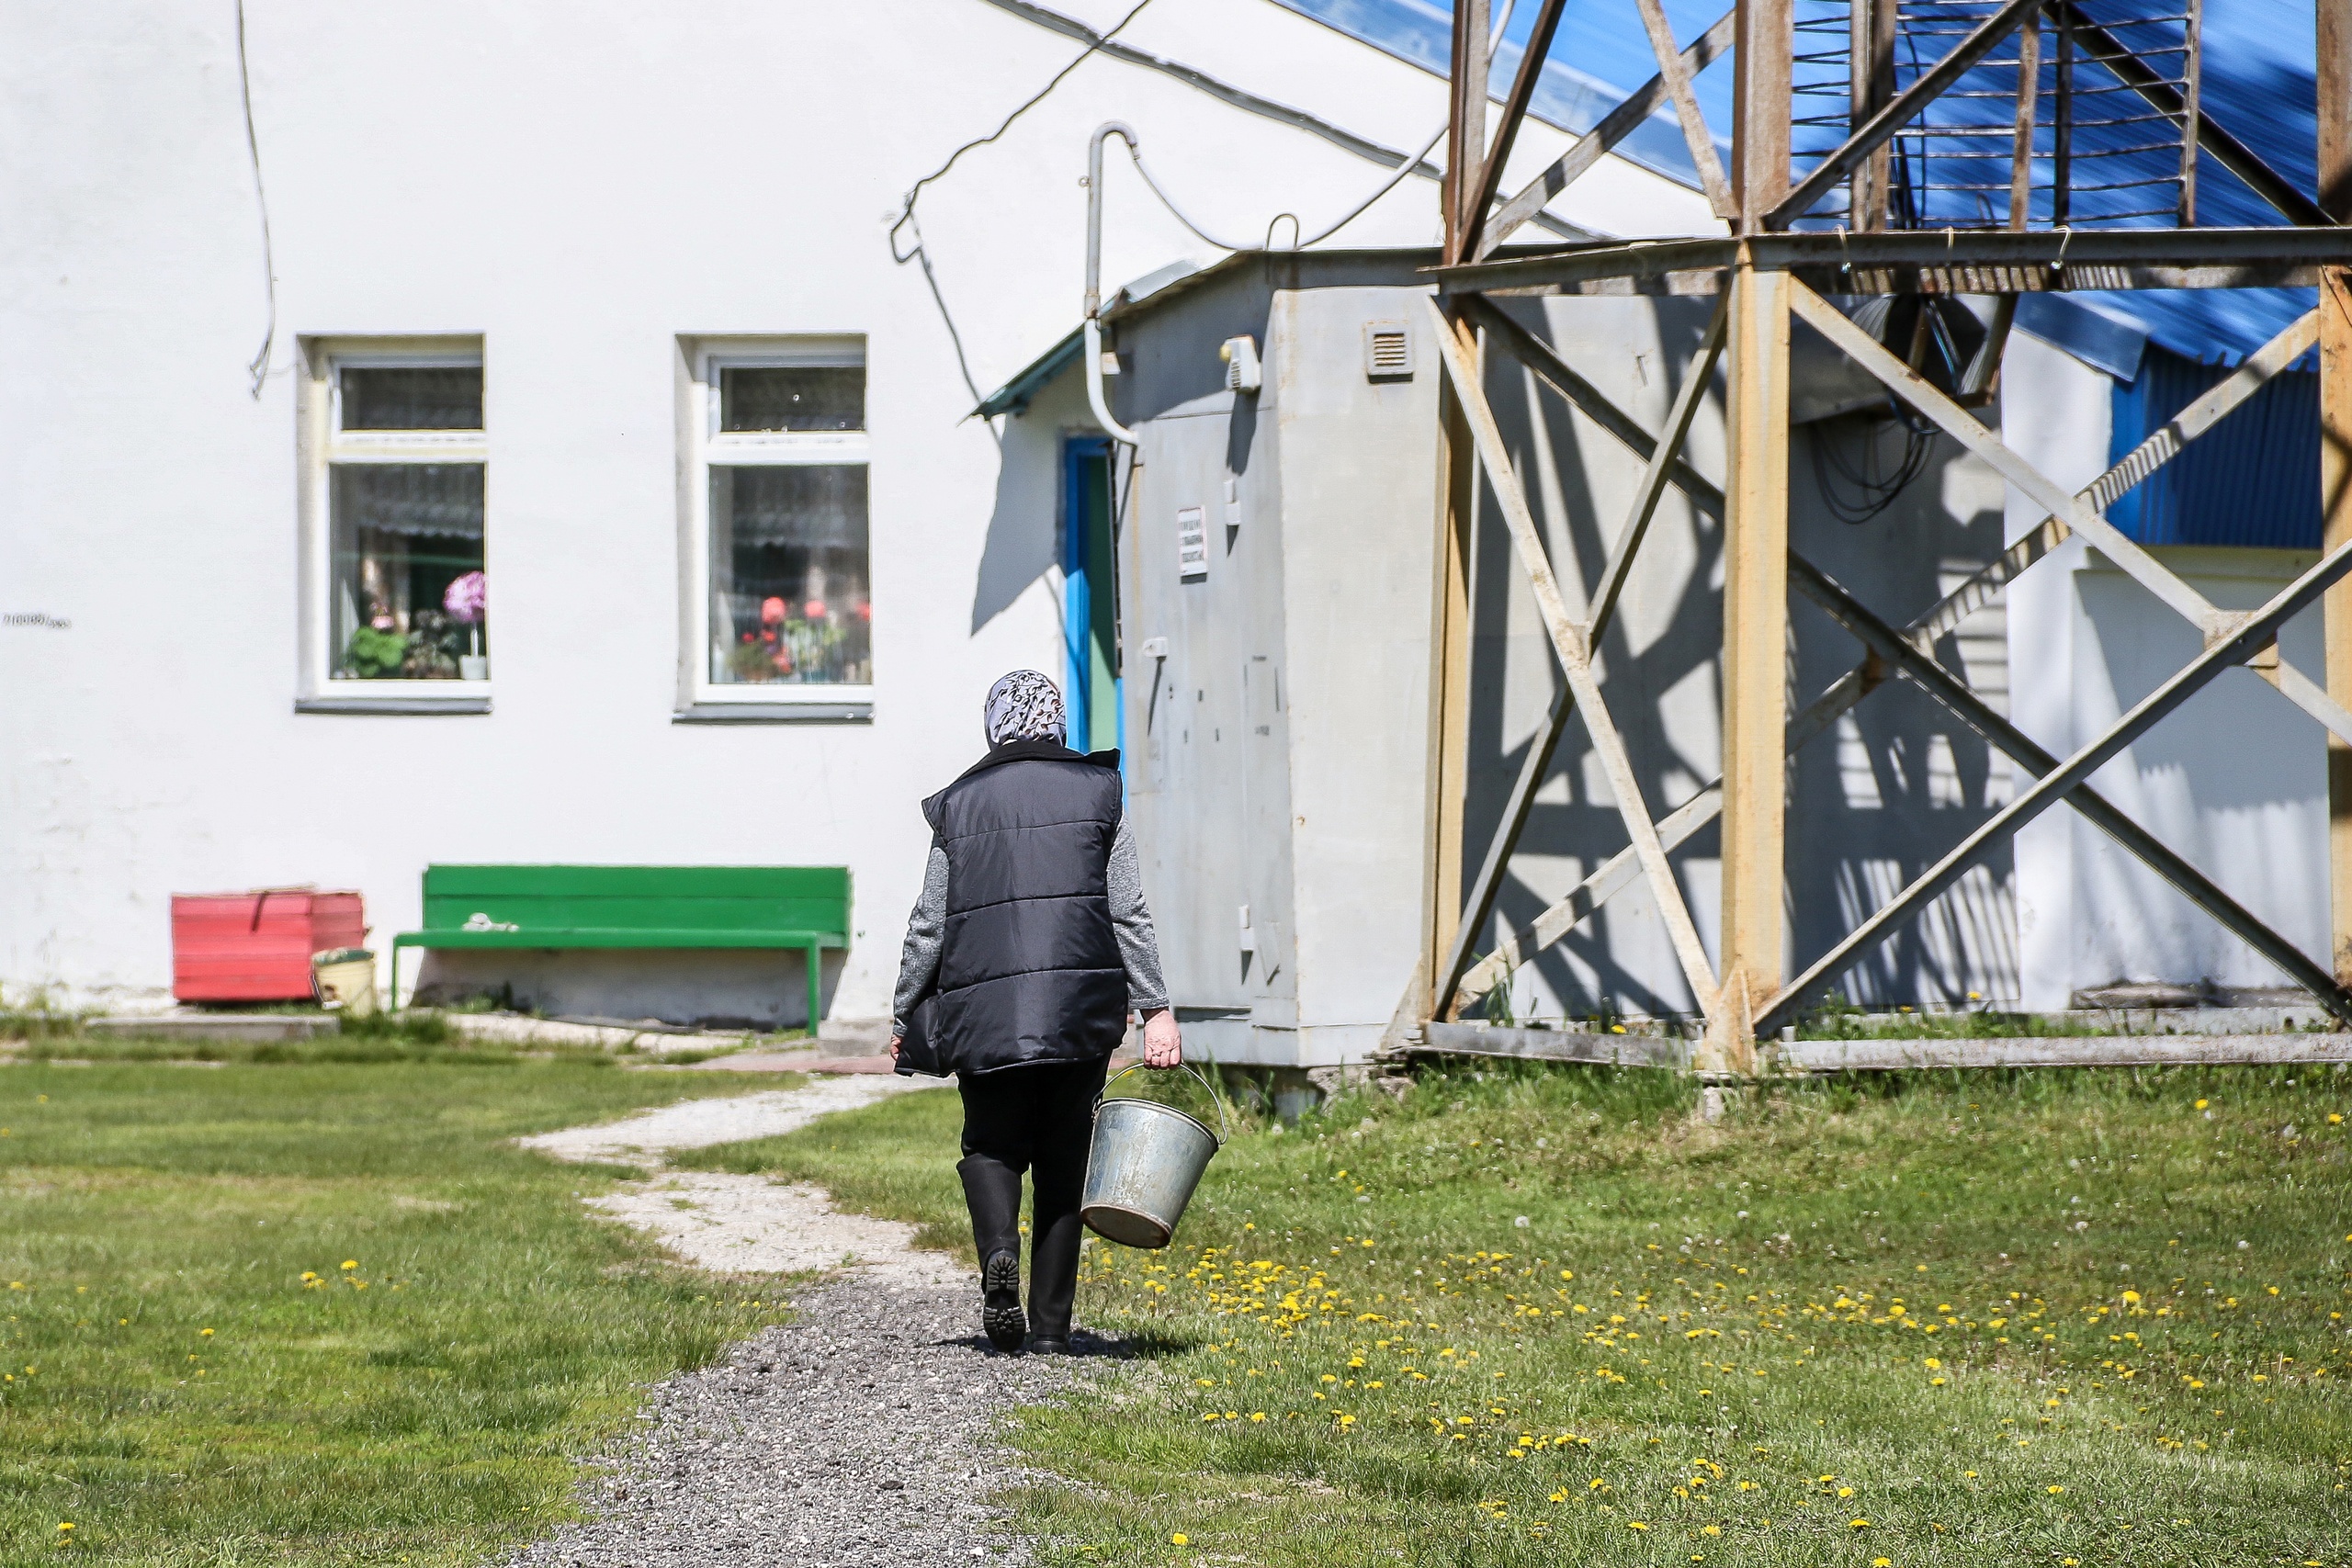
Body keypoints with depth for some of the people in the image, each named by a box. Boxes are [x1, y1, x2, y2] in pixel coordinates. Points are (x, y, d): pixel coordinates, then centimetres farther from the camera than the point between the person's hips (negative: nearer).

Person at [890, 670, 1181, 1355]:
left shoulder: (960, 804, 7)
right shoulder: (1097, 792, 6)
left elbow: (929, 925, 7)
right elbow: (1128, 913, 1)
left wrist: (903, 1017, 17)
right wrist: (1156, 1008, 1)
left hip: (984, 1004, 0)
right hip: (1079, 1004, 0)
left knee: (990, 1142, 13)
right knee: (1063, 1157, 9)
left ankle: (998, 1248, -18)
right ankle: (1050, 1325, 7)